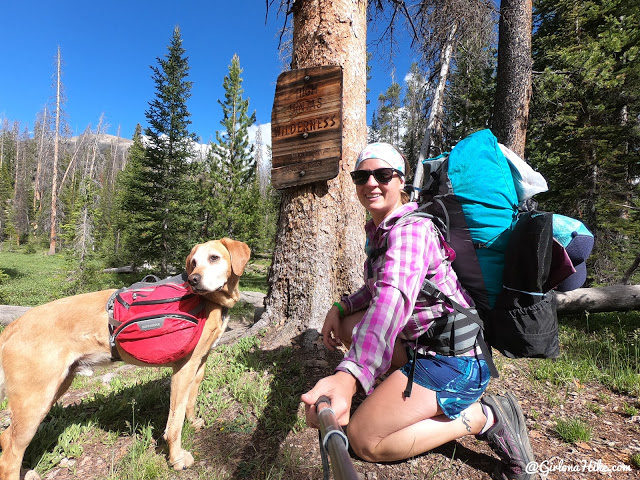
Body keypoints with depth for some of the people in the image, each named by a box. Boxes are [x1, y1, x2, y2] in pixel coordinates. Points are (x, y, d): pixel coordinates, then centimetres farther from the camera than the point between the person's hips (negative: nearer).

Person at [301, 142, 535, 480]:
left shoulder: (411, 227, -22)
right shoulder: (378, 230, 8)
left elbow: (395, 297, -41)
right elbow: (377, 287, 18)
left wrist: (349, 375, -54)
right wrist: (340, 307, 1)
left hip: (453, 360, -9)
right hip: (421, 346, 9)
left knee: (364, 441, -8)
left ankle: (483, 417, 0)